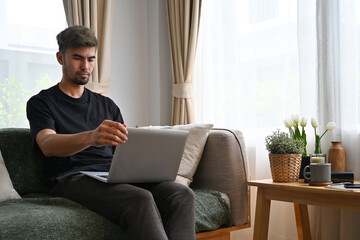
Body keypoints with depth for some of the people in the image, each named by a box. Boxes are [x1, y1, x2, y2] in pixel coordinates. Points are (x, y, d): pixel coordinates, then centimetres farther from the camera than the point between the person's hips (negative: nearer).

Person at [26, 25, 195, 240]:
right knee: (140, 199, -36)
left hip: (114, 176, 5)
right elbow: (47, 145, -11)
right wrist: (90, 137, -34)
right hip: (73, 179, -5)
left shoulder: (107, 105, 26)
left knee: (182, 194, -24)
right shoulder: (41, 103, 10)